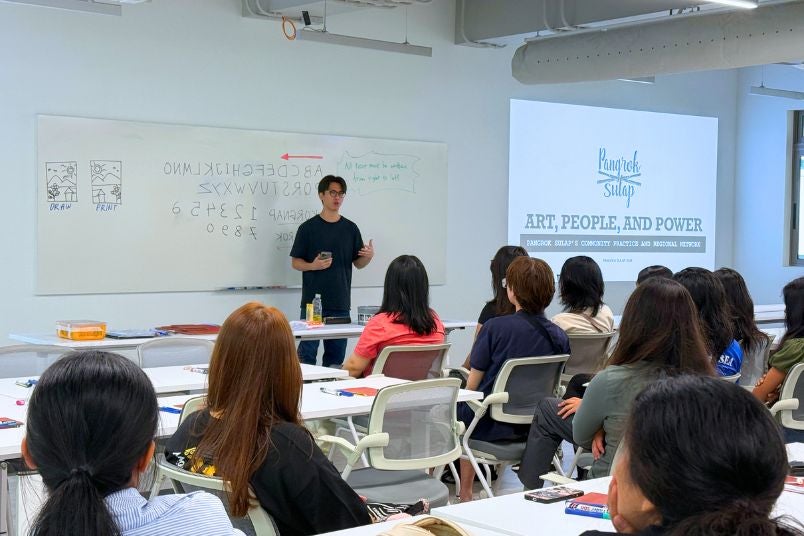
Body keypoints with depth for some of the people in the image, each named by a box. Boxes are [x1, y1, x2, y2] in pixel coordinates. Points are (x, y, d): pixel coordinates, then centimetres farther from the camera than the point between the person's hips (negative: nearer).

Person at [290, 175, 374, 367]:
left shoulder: (350, 228, 9)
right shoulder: (308, 228, 0)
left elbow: (358, 263, 12)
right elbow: (295, 262, 3)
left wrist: (369, 256, -10)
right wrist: (313, 265, -17)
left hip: (340, 303, 3)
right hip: (312, 301, -3)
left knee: (336, 355, 7)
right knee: (307, 353, -3)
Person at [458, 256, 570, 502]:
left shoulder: (495, 328, -19)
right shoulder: (559, 336, -4)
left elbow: (472, 384, -10)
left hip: (492, 426, -5)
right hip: (534, 425, 6)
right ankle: (465, 491, 33)